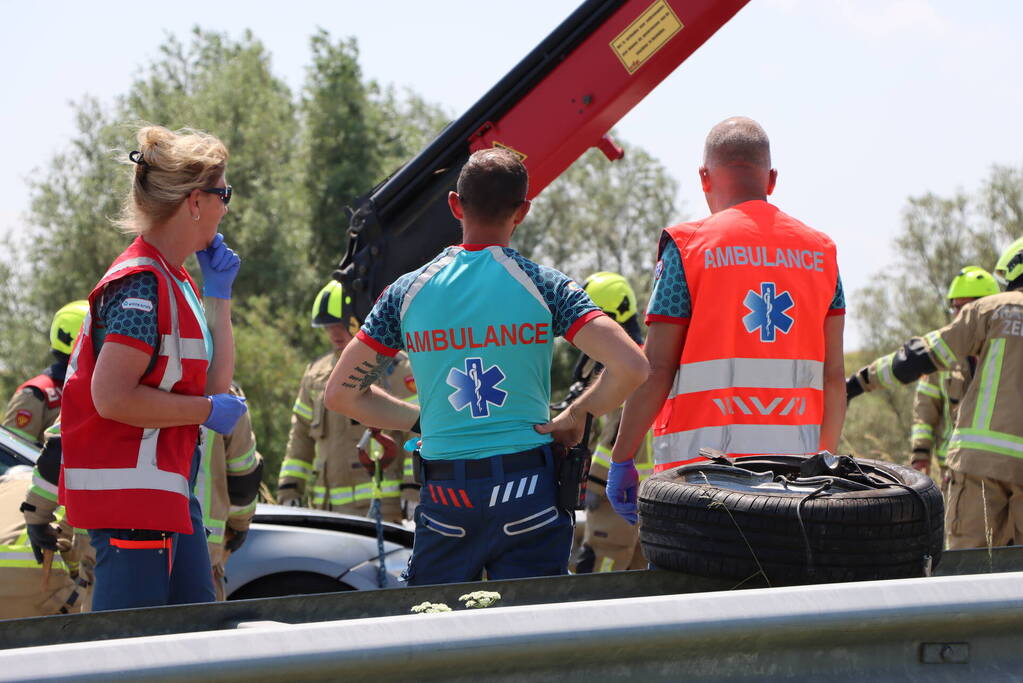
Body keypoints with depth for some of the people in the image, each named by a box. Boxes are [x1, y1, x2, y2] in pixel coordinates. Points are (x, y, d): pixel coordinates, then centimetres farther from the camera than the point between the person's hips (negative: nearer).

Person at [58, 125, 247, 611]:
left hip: (169, 490, 10)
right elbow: (112, 397, -23)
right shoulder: (141, 284, -16)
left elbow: (216, 383, 16)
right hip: (130, 495, -10)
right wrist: (209, 411, -14)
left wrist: (218, 296, 9)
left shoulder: (175, 280, 15)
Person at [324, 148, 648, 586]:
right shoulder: (544, 286, -2)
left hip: (444, 498, 2)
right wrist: (575, 418, 2)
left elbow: (341, 393, 8)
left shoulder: (408, 291, 5)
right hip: (527, 489, -2)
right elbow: (631, 366, -13)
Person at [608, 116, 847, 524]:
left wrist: (621, 461, 2)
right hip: (794, 457, 4)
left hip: (703, 460, -4)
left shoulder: (688, 249, -2)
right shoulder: (819, 254, 11)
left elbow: (656, 369, -5)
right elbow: (833, 376, 10)